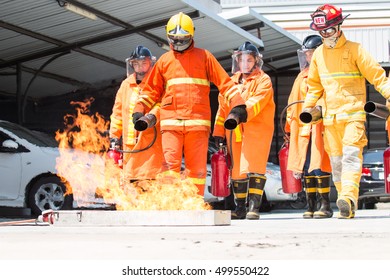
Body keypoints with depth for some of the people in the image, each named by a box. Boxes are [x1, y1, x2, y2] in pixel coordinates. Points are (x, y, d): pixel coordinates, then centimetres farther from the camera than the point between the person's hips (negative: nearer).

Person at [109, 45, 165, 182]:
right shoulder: (126, 84, 20)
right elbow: (118, 112, 23)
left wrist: (153, 116, -31)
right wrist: (115, 135, 18)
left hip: (151, 139, -5)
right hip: (130, 141, 5)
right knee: (131, 178, 4)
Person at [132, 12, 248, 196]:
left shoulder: (204, 57, 11)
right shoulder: (164, 60, 17)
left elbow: (224, 82, 7)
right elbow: (152, 89, 23)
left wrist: (237, 104, -6)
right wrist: (139, 110, 10)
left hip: (197, 122, -1)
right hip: (170, 122, 1)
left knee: (197, 167, -1)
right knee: (170, 164, -9)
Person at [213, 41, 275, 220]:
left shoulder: (263, 80, 3)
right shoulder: (231, 81, 19)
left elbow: (257, 102, -14)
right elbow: (223, 106, 19)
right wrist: (219, 131, 13)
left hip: (257, 129, -5)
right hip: (235, 132, 5)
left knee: (254, 167, -13)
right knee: (237, 169, 6)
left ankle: (254, 207, -12)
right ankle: (240, 208, 15)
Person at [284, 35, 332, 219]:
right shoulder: (302, 76, 21)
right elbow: (293, 103, 23)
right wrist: (290, 126, 19)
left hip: (321, 126, -6)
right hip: (303, 127, 6)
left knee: (319, 166, -12)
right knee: (305, 167, 4)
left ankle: (325, 205, -6)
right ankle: (311, 205, 10)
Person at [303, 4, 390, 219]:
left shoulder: (354, 50, -4)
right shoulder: (318, 54, 12)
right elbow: (314, 85, 24)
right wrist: (307, 107, 17)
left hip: (353, 113, -5)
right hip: (329, 116, 5)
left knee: (351, 154, -18)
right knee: (336, 160, 5)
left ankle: (349, 198, -28)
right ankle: (346, 208, 9)